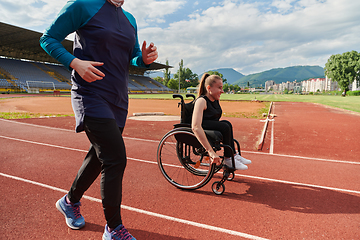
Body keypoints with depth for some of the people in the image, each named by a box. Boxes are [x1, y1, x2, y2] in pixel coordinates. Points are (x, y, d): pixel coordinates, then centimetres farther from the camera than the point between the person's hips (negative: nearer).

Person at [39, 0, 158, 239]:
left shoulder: (130, 19, 16)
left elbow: (133, 57, 21)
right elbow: (48, 38, 0)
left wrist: (145, 58, -3)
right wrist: (75, 62, -17)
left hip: (118, 100, 8)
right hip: (91, 97, -7)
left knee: (100, 157, 16)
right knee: (116, 159, -13)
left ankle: (70, 201, 42)